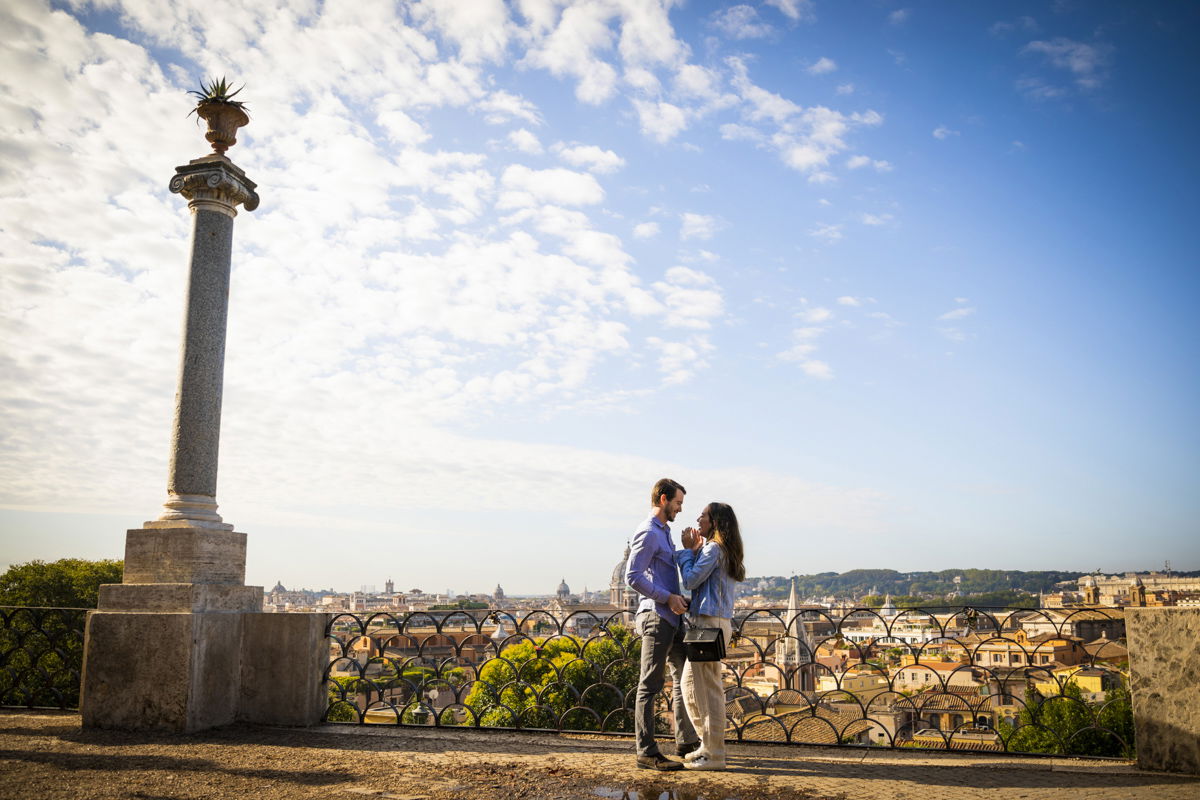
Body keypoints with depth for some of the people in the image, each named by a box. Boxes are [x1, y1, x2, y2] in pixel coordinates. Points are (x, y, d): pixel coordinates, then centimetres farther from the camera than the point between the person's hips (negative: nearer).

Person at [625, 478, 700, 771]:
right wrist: (668, 598, -19)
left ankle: (686, 741, 26)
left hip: (672, 618, 10)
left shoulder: (664, 533, 19)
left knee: (683, 678, 16)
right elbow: (632, 576, -20)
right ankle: (647, 752, -1)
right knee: (650, 685, -5)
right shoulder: (648, 533, -12)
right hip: (656, 616, -10)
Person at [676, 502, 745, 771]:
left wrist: (687, 550, -4)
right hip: (715, 623, 10)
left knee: (708, 688, -4)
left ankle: (714, 754, 2)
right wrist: (694, 550, 11)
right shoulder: (724, 550, 18)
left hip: (710, 622, -10)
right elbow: (698, 580, 17)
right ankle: (707, 744, 23)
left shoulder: (713, 548, -12)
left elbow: (690, 580, -15)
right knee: (690, 683, 17)